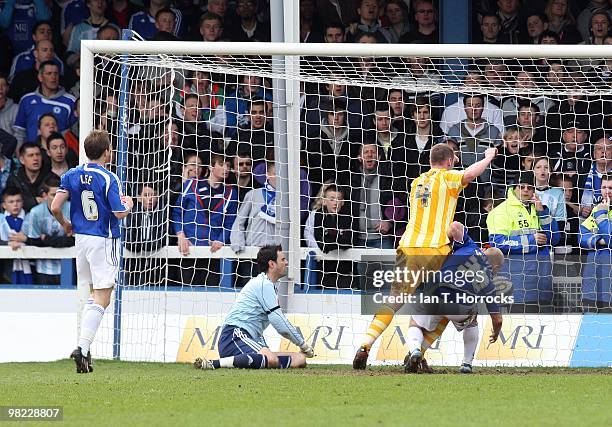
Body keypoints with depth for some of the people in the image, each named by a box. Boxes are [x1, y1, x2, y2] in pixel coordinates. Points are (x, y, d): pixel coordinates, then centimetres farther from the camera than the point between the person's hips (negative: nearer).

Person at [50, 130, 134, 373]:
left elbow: (55, 207, -2)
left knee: (93, 296, 18)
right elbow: (120, 213, -14)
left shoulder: (72, 175, 3)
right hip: (104, 241, -6)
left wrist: (65, 225, 17)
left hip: (81, 238, 6)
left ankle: (85, 350, 12)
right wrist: (129, 204, 8)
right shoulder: (109, 179, -12)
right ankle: (83, 348, -19)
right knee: (102, 300, -6)